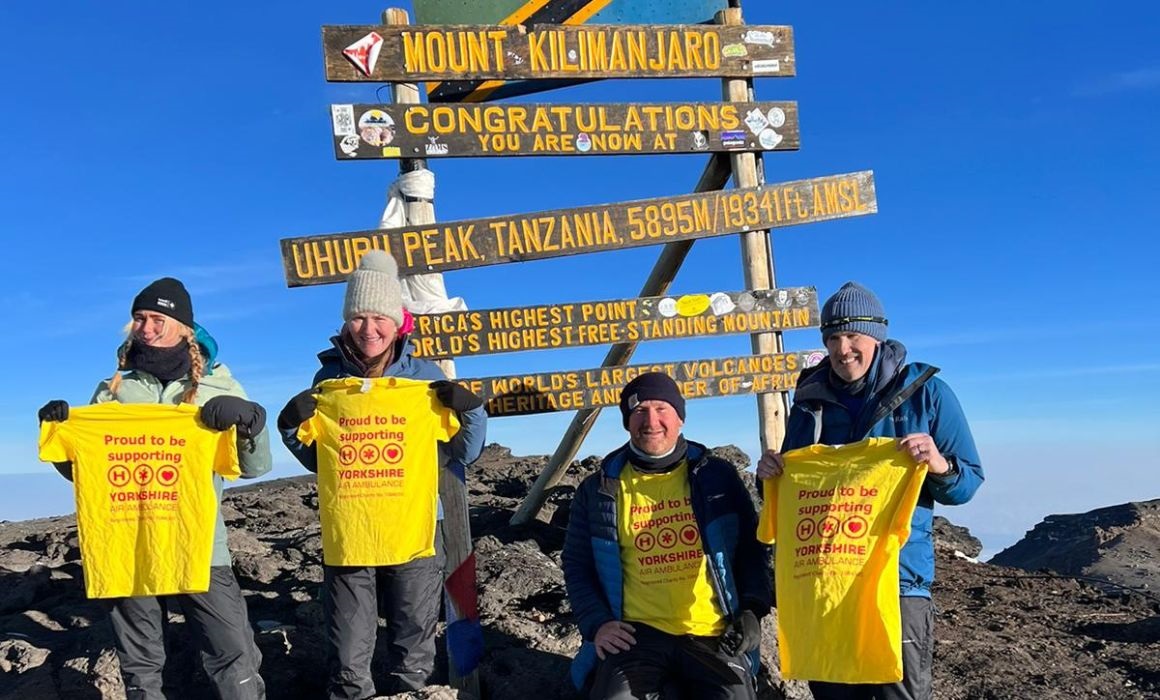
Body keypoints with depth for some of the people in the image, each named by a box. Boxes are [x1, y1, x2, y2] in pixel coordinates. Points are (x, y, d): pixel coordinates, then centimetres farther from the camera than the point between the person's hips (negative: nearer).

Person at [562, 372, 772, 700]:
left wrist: (752, 610, 2)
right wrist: (597, 623, -1)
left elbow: (752, 548, 14)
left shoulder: (717, 476, 8)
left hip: (714, 634, 0)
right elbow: (577, 567, 12)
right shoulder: (599, 489, 8)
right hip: (636, 635, 0)